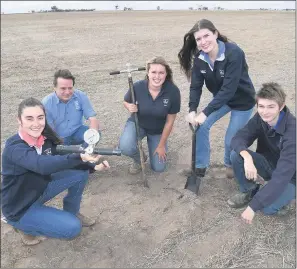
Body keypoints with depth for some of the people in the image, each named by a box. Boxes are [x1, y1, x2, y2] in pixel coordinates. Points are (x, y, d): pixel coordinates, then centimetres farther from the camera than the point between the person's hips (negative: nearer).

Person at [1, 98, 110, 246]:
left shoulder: (46, 139, -8)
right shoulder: (14, 148, -31)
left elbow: (59, 162, 1)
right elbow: (42, 165, -49)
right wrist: (80, 157, -60)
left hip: (40, 190, 7)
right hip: (19, 208, -6)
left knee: (81, 172, -7)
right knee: (73, 227, -12)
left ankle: (71, 212, 14)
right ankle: (23, 225, 6)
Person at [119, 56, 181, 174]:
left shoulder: (173, 91, -27)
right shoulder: (138, 87, -27)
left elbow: (170, 121, -15)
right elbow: (126, 102, -3)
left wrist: (161, 145, -7)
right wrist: (130, 107, -29)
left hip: (158, 130, 1)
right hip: (137, 123, 0)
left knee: (159, 168, 4)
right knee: (125, 147, -31)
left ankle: (151, 141, 34)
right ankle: (139, 159, 7)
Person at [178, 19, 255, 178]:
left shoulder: (234, 53, -33)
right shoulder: (199, 58, -15)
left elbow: (228, 89, -37)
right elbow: (195, 86, -13)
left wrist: (205, 112, -39)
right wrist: (192, 110, -29)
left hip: (242, 100, -5)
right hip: (221, 99, 5)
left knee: (231, 139, 2)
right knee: (200, 125, -6)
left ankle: (230, 164, 36)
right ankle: (201, 166, 13)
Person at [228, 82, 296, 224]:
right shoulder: (260, 118, -15)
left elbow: (282, 176, -38)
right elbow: (238, 139, -19)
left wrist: (253, 206, -41)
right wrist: (247, 157, -43)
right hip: (269, 164, 5)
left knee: (267, 207, -30)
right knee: (236, 155, -21)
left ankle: (283, 196, 5)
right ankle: (249, 191, 4)